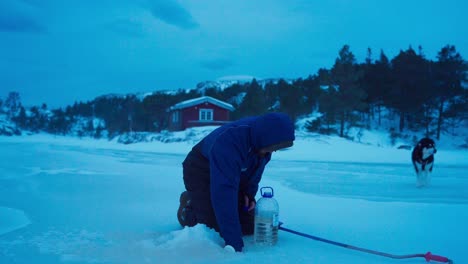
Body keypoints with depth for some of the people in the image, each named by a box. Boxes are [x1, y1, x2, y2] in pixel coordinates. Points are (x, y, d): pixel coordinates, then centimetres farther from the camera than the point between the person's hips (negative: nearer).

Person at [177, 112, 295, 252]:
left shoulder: (262, 133, -19)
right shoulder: (228, 143, -42)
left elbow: (256, 166, 3)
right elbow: (223, 192, -46)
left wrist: (250, 192, -9)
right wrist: (234, 241, -47)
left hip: (234, 173, 7)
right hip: (201, 172, -6)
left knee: (249, 227, 1)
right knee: (217, 227, -19)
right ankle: (189, 206, 11)